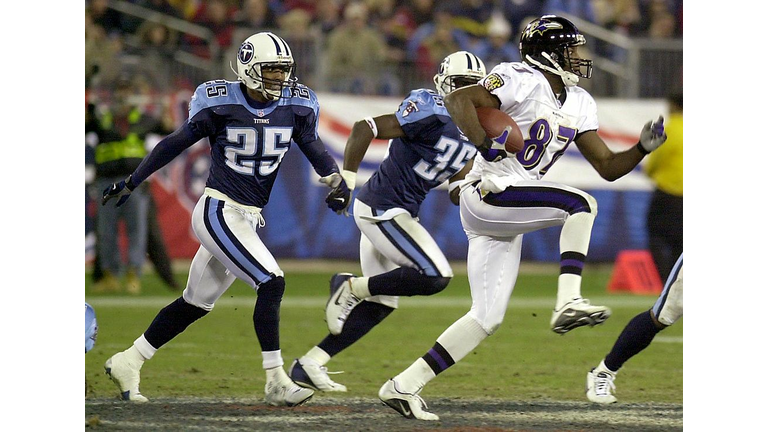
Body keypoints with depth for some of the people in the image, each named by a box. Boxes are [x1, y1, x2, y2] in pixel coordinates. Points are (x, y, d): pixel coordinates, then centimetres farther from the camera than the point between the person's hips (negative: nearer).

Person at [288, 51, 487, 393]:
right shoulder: (433, 114, -18)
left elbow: (457, 191, 15)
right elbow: (365, 128, -21)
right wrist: (347, 180, -22)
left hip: (395, 213, 10)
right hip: (382, 208, -10)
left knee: (380, 303, 12)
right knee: (435, 277, -17)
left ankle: (309, 364, 16)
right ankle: (352, 287, -1)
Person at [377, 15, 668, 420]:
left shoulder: (579, 104, 14)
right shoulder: (523, 81, -11)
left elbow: (607, 167, 14)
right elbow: (459, 99, -22)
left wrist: (643, 147, -2)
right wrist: (483, 142, -34)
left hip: (506, 221, 9)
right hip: (487, 194, -9)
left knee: (487, 317, 7)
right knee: (580, 204, -21)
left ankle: (404, 386, 10)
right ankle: (568, 302, -29)